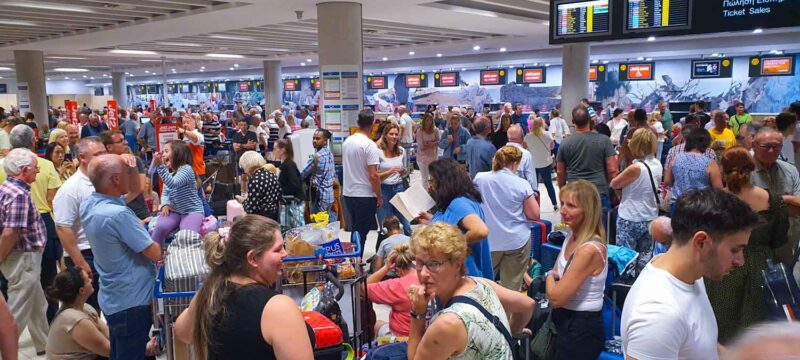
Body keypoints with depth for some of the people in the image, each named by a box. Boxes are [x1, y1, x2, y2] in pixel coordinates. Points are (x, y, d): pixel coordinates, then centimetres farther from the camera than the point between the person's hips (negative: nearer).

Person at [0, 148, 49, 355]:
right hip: (24, 258, -10)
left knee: (38, 305, 22)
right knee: (17, 311, 1)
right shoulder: (19, 194, -22)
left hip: (27, 257, 10)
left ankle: (44, 344, 35)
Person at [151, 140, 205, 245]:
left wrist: (160, 166, -35)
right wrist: (165, 204, -8)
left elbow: (173, 184, -29)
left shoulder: (186, 169, -13)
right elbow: (165, 193, 14)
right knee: (159, 227, -22)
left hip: (192, 211, -6)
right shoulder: (168, 172, 13)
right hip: (175, 211, 6)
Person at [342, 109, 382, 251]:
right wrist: (379, 196, -8)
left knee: (355, 230, 18)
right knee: (361, 233, 1)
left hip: (348, 193, 7)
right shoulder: (370, 145, -17)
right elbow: (373, 175, -19)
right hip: (365, 195, -7)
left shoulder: (347, 141, 5)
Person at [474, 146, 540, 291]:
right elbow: (534, 215, -7)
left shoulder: (480, 178, -5)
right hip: (517, 242, -2)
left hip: (488, 241, 2)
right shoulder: (522, 184, -11)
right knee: (512, 287, 8)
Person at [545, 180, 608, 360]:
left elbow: (556, 297, -26)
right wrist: (553, 277, -11)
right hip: (565, 320, 9)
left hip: (582, 328, -9)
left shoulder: (590, 250, -27)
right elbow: (557, 274, 12)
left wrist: (550, 278, -6)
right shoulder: (572, 237, 1)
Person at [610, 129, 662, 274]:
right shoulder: (657, 164, -1)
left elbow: (614, 184, -10)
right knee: (645, 258, 14)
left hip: (630, 220, -7)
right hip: (650, 218, 7)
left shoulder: (636, 168, -22)